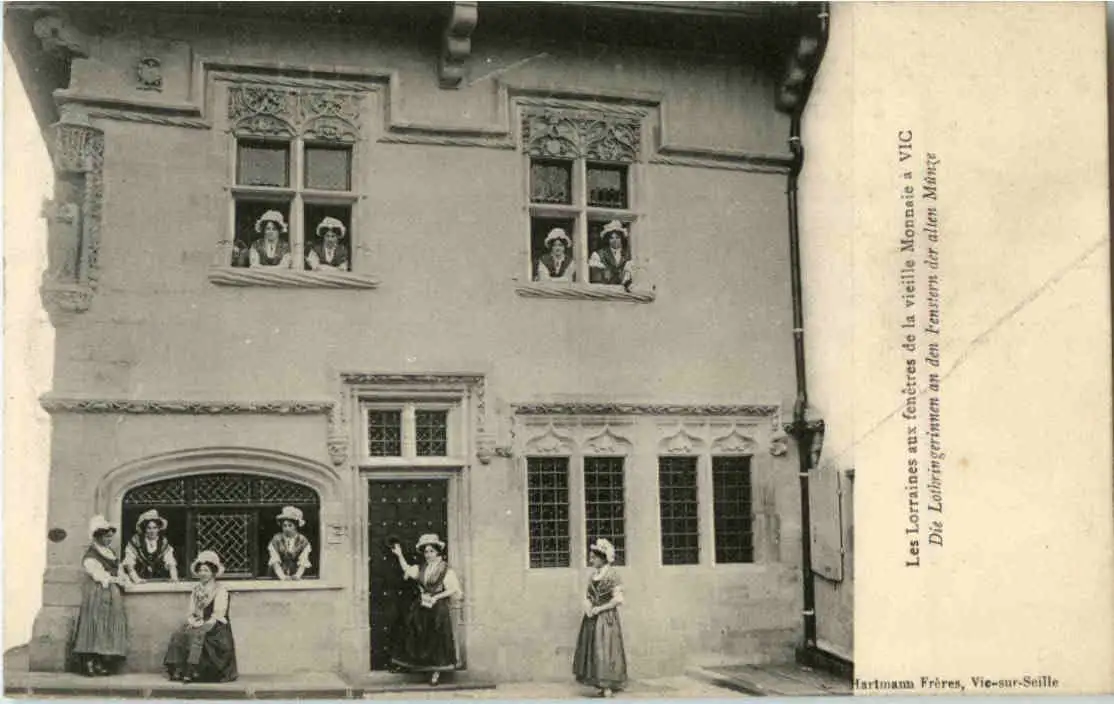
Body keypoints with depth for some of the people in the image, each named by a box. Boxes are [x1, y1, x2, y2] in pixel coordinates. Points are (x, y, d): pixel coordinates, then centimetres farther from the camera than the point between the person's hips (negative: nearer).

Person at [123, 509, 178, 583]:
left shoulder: (164, 543, 5)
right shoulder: (135, 542, -2)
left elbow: (171, 564, 1)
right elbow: (129, 564, -7)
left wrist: (174, 578, -17)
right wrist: (136, 579, -22)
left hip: (159, 582, 2)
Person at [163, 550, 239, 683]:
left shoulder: (220, 590, 0)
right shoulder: (196, 590, 19)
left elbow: (217, 615, -8)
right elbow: (191, 613, 14)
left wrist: (203, 624, -17)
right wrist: (192, 621, -6)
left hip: (216, 629, -6)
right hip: (197, 626, 6)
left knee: (197, 635, -34)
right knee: (177, 635, -22)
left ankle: (190, 671, -39)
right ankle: (177, 670, -29)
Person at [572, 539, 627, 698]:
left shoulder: (612, 574, -10)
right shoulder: (593, 575, 11)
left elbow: (618, 599, -15)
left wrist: (599, 609, -14)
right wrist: (587, 604, -4)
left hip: (606, 618, -7)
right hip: (592, 619, 7)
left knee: (605, 651, -8)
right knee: (593, 651, 5)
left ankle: (608, 688, -5)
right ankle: (600, 685, 10)